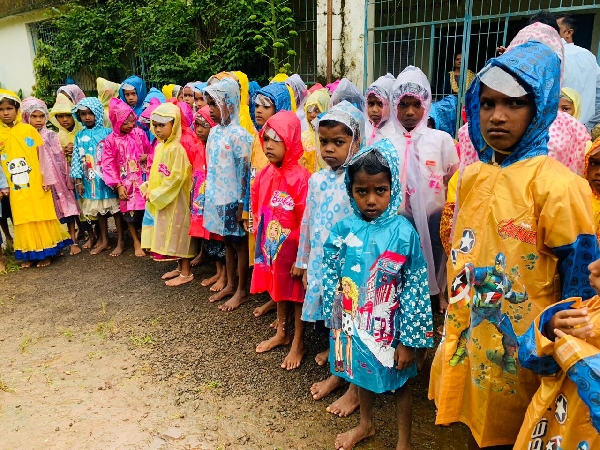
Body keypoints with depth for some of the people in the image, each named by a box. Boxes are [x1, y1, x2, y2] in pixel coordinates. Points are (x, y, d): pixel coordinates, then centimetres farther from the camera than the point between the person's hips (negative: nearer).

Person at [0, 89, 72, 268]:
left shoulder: (29, 129, -2)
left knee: (41, 216, 5)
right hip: (16, 188, 2)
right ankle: (29, 254, 21)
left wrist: (46, 178, -6)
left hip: (36, 183, -2)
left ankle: (45, 252, 18)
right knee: (23, 219, 9)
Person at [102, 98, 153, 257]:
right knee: (129, 212, 7)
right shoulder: (111, 140, -6)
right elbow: (108, 165, -6)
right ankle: (136, 243, 21)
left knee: (146, 210, 3)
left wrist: (148, 157, -15)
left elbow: (151, 150, 10)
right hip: (126, 182, 0)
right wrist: (118, 186, -11)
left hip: (143, 179, 1)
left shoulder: (139, 134, -2)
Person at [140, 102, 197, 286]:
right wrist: (148, 188, 2)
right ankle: (180, 268, 29)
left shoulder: (176, 148, -19)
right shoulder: (160, 146, 9)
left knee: (178, 233, 0)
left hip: (175, 200, -9)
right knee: (170, 234, 16)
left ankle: (186, 273, 12)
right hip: (159, 200, 9)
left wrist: (156, 194, -17)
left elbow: (177, 177, -23)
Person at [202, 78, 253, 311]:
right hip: (217, 197, 7)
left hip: (233, 199, -7)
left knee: (239, 242, 6)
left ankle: (242, 290, 19)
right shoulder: (214, 132, 7)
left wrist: (242, 203, -16)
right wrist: (208, 195, 14)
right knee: (227, 241, 17)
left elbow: (244, 171, -16)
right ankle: (230, 285, 32)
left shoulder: (238, 134, -15)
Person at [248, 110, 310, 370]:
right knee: (278, 289, 22)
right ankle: (281, 333, 42)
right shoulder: (264, 174, 0)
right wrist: (260, 242, 11)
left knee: (297, 292, 10)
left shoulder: (300, 177, -21)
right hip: (271, 245, 7)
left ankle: (298, 343, 27)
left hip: (292, 247, -7)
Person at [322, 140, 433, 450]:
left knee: (399, 382, 18)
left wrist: (408, 341, -11)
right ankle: (365, 424, 53)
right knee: (362, 374, 25)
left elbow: (415, 291, -14)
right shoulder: (343, 230, -9)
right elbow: (331, 279, 0)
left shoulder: (403, 233, -19)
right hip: (355, 325, 4)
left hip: (390, 329, -3)